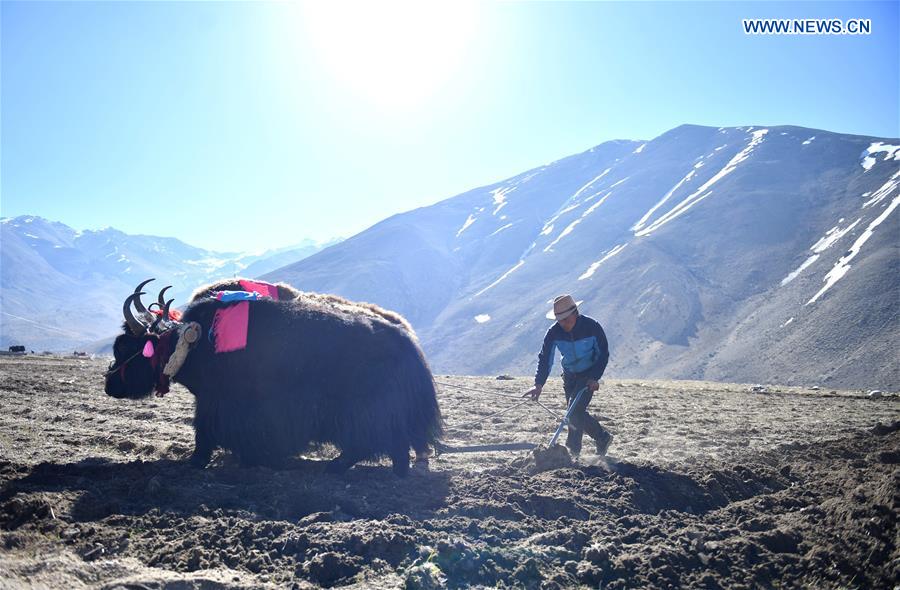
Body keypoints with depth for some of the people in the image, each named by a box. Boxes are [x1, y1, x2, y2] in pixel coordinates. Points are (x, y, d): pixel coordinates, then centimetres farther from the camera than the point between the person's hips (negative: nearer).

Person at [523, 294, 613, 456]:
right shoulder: (554, 332, -13)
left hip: (589, 376, -5)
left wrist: (595, 378, -18)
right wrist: (539, 384, -23)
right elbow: (545, 358, -12)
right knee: (574, 413, 8)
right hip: (569, 375, 5)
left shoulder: (592, 327, -21)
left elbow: (603, 354, -10)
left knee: (575, 411, -17)